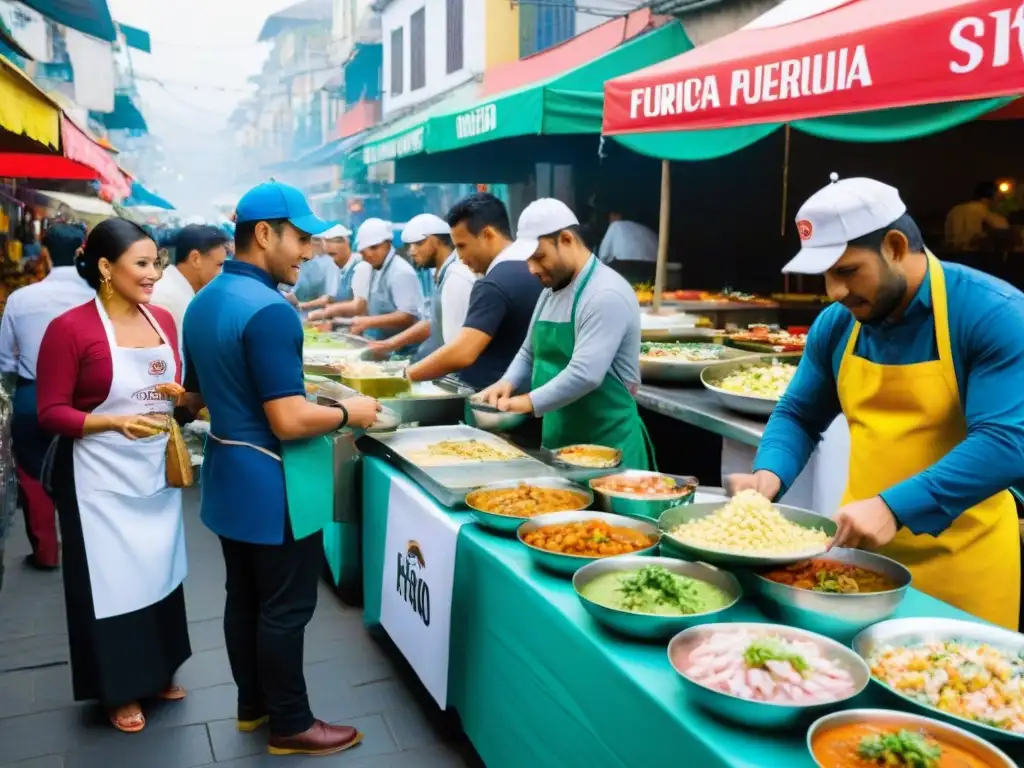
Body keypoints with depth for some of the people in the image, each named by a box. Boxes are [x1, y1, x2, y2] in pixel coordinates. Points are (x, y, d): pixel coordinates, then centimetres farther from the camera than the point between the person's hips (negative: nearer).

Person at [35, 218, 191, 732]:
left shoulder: (163, 320, 2)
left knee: (158, 569, 17)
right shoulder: (70, 328, -16)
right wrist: (117, 421, -27)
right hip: (101, 477, -6)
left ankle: (158, 671, 36)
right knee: (111, 578, 7)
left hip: (156, 469, 6)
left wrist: (181, 396, -7)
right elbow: (51, 413, -15)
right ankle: (120, 689, 27)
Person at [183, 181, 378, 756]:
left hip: (227, 475, 10)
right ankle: (290, 725, 20)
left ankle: (253, 703, 35)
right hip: (269, 483, -9)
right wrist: (348, 413, -12)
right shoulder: (269, 310, -24)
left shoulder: (204, 302, 7)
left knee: (244, 597, 20)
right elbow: (289, 422, -27)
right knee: (285, 608, 5)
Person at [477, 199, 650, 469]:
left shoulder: (606, 295, -19)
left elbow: (585, 374, -27)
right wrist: (508, 383, 0)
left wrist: (530, 402, -19)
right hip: (558, 441, 8)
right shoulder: (551, 291, 11)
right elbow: (530, 353, 19)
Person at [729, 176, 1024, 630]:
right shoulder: (835, 324, -1)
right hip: (859, 549, 5)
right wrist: (770, 474, -11)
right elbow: (798, 415, 9)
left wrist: (895, 508, -33)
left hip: (958, 565, -4)